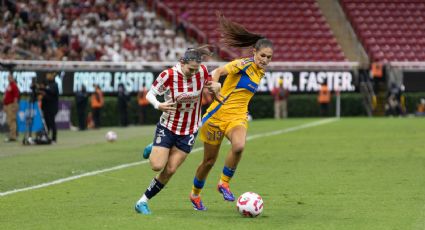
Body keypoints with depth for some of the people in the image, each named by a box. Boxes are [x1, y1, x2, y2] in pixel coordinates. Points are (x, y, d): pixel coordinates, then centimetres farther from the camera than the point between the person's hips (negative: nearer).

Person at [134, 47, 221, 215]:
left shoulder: (202, 71, -11)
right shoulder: (168, 75, -20)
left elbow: (210, 83, 11)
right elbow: (150, 94, -12)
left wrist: (216, 86, -13)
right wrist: (158, 105, -33)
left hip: (189, 130, 3)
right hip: (167, 127, -3)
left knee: (170, 170, -2)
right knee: (157, 166, -12)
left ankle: (143, 201, 13)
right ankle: (153, 151, 26)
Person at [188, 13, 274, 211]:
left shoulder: (260, 71, 7)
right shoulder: (243, 64, -15)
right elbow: (217, 72, -29)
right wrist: (216, 95, -35)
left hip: (238, 117, 5)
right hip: (219, 114, -5)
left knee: (239, 146, -29)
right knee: (209, 160, 6)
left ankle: (224, 183, -8)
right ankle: (195, 194, 31)